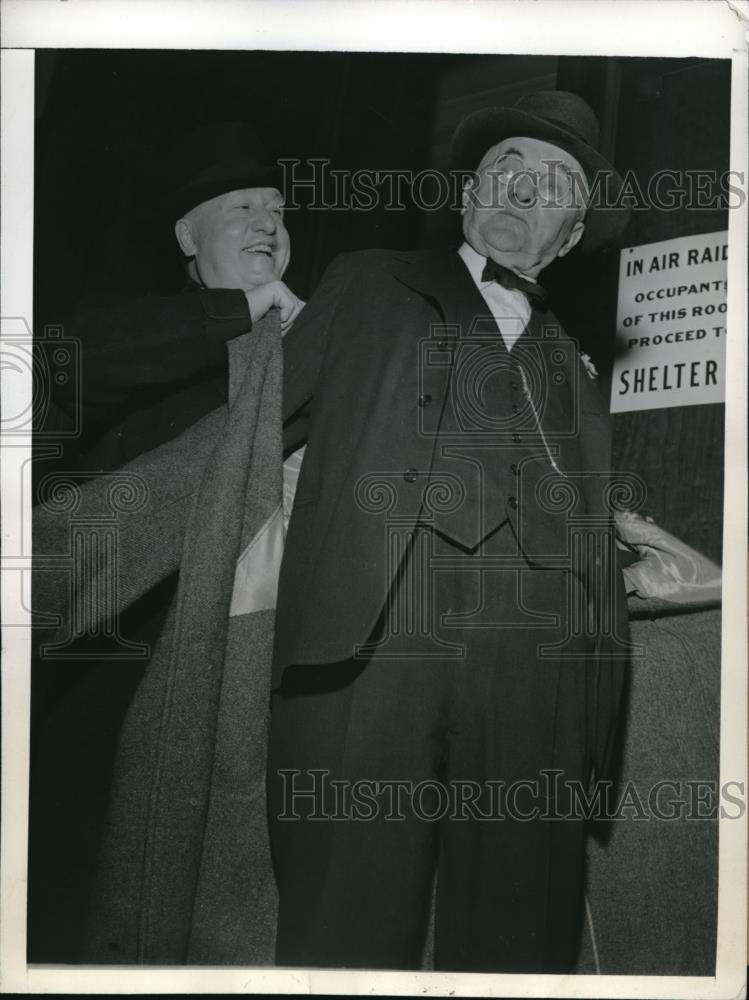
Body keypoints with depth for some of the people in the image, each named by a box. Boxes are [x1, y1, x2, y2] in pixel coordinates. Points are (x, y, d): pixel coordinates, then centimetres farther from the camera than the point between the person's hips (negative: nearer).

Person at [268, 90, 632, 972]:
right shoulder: (371, 287, 21)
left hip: (534, 667, 3)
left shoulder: (571, 366, 26)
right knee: (346, 926, -4)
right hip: (367, 638, -2)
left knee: (515, 933, 2)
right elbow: (267, 419, 16)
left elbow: (593, 557, 20)